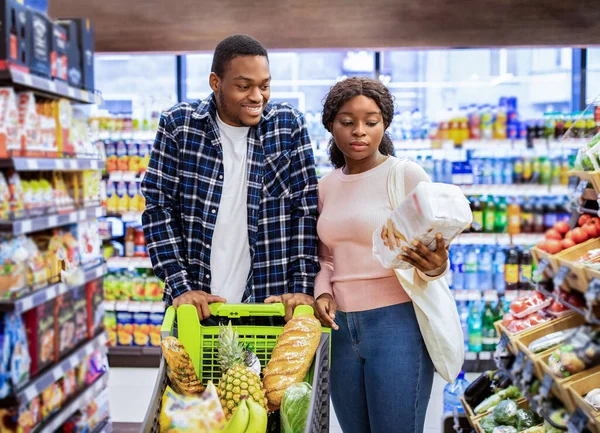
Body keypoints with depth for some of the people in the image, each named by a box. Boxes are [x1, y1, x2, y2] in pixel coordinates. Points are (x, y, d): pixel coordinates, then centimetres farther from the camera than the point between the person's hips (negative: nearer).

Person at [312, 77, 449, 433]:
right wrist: (323, 293, -1)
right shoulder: (326, 186, 9)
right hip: (342, 327, 6)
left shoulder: (407, 175, -7)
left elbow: (436, 257, -7)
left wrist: (434, 266, -29)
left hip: (397, 323, -5)